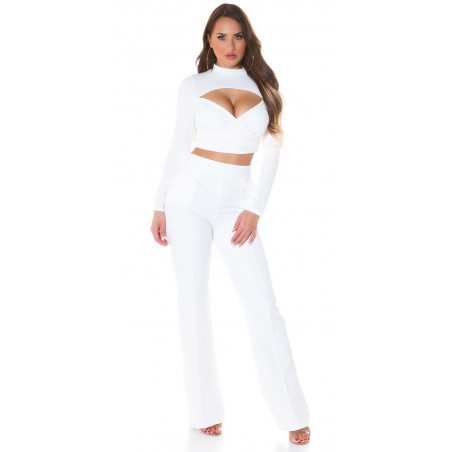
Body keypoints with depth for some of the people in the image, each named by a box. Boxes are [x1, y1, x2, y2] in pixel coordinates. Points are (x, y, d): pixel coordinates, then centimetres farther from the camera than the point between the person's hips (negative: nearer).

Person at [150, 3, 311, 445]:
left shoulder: (262, 86, 6)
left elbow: (271, 150, 3)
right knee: (192, 301, 2)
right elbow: (178, 147, 8)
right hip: (189, 194, 0)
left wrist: (255, 209, -5)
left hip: (235, 202, 0)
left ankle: (292, 413, 4)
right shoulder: (192, 85, 4)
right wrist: (160, 206, 7)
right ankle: (205, 410, 13)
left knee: (262, 305, -4)